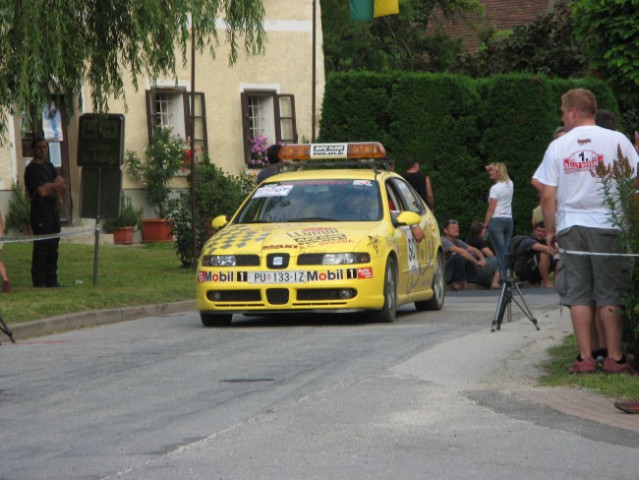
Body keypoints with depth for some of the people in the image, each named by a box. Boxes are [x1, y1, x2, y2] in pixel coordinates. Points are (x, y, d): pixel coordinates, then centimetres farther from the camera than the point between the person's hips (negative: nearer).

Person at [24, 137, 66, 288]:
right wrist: (55, 186, 0)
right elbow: (42, 191, -17)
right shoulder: (32, 169, -9)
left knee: (53, 247, 9)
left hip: (53, 210, 8)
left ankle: (51, 281, 13)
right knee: (41, 248, -8)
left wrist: (49, 187, -13)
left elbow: (62, 184, 6)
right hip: (40, 211, -8)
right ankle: (39, 282, -6)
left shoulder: (49, 166, 17)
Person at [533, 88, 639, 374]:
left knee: (578, 294, 6)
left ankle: (585, 358, 3)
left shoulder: (558, 146, 2)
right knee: (610, 294, 3)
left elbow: (548, 196, 1)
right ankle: (614, 358, 2)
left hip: (571, 225, 1)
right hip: (607, 225, -1)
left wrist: (550, 231, 11)